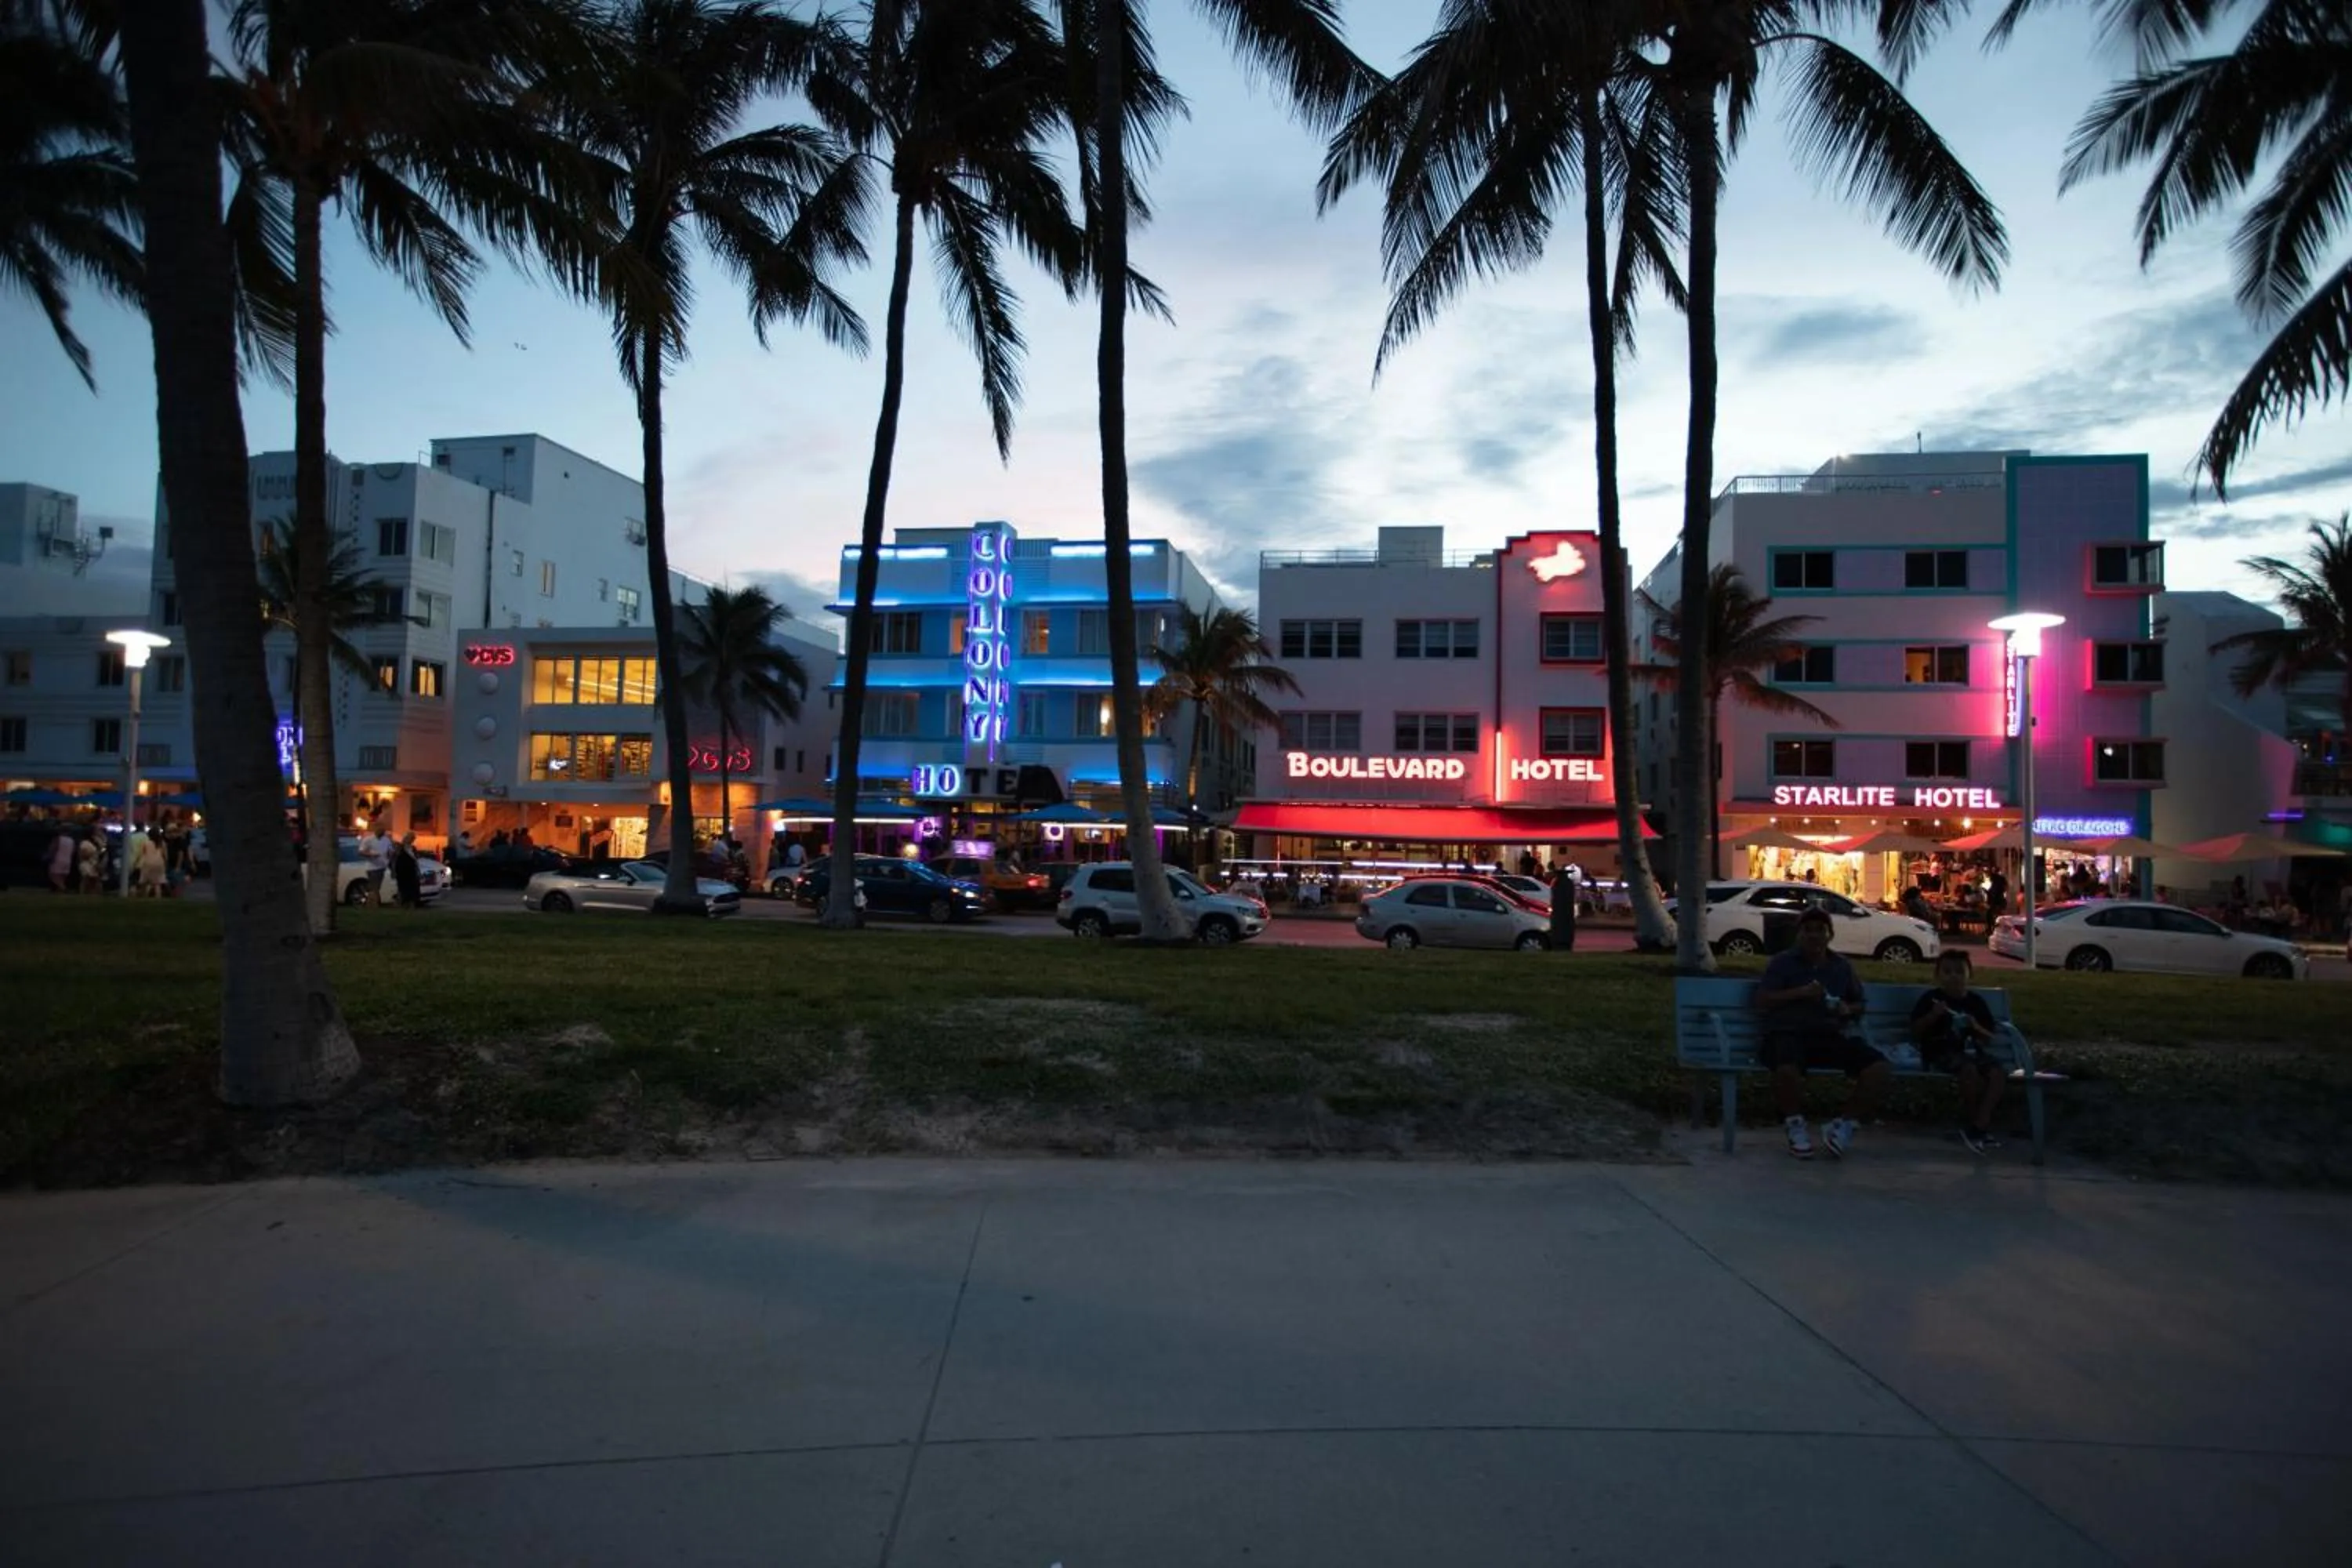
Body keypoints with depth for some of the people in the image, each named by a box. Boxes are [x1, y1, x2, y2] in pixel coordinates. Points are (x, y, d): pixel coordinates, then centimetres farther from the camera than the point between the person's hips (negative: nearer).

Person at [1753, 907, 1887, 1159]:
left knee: (1878, 1067, -23)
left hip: (1833, 1036, 4)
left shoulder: (1842, 967, 22)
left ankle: (1845, 1125, -5)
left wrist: (1849, 1009, 5)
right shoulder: (1782, 963, 10)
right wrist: (1801, 992, -12)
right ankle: (1796, 1125, -9)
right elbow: (1762, 1000, 0)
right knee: (1787, 1069, -39)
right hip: (1789, 1034, -4)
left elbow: (1859, 1005, 30)